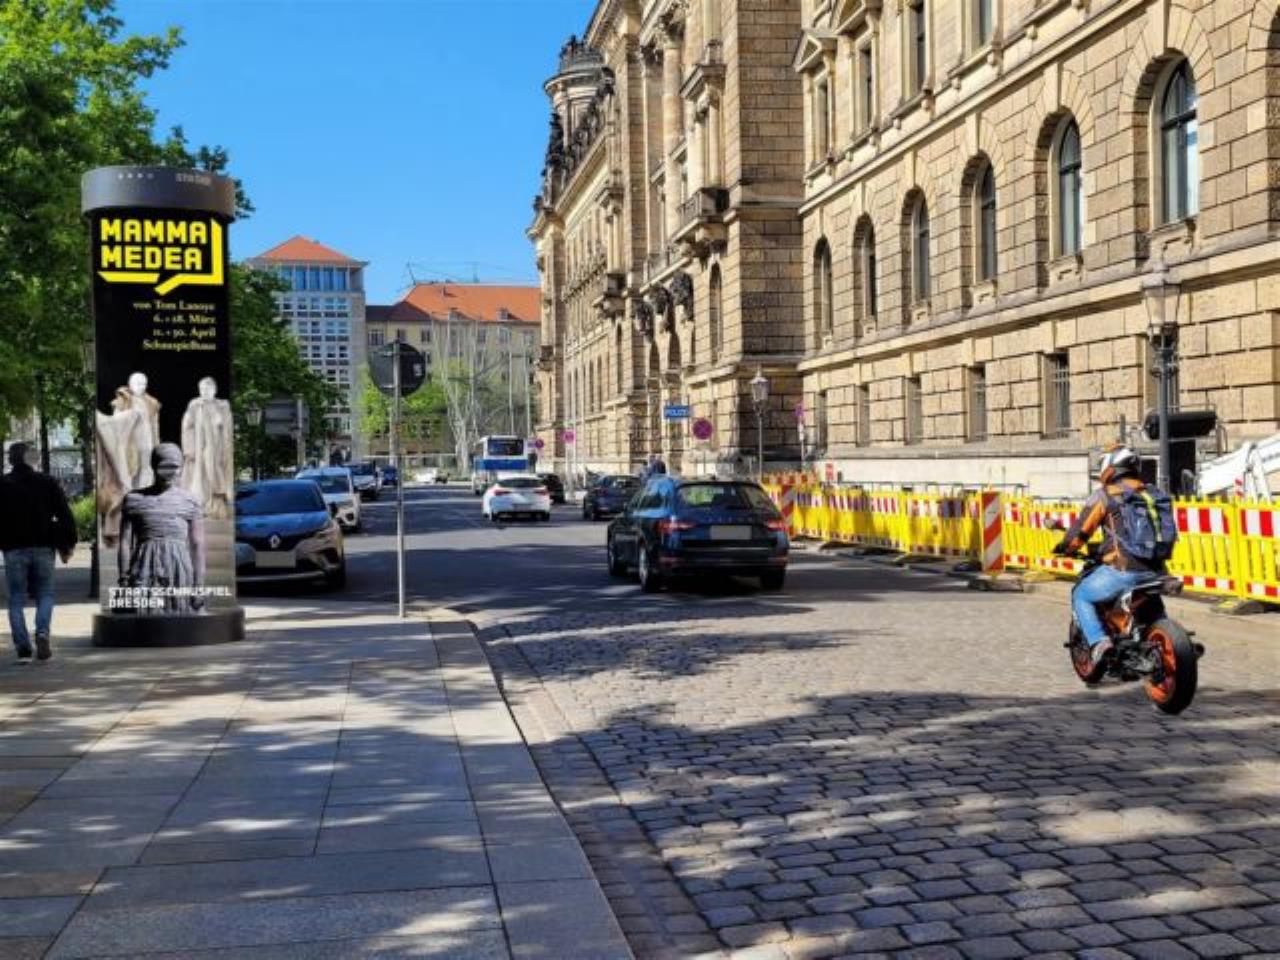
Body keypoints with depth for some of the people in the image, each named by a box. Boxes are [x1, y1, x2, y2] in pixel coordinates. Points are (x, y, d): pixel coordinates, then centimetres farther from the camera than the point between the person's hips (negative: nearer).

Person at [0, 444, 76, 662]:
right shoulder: (47, 483, 5)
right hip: (43, 548, 1)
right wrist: (67, 545, 7)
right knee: (45, 594, 12)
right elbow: (65, 515, 2)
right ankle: (42, 632, -13)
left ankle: (23, 648, -5)